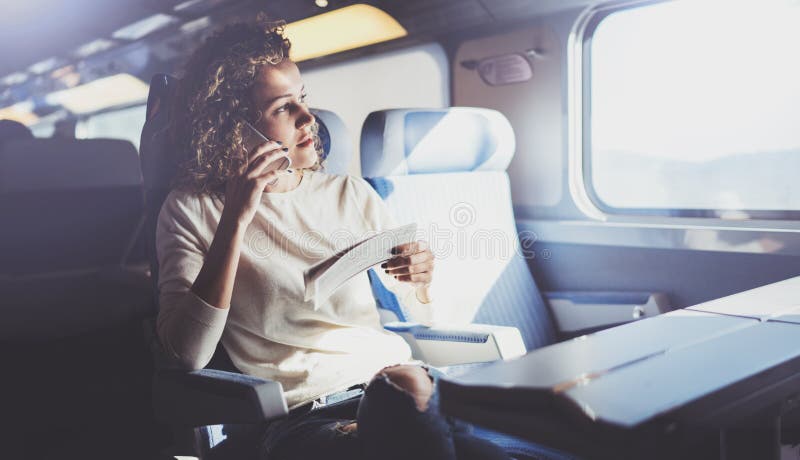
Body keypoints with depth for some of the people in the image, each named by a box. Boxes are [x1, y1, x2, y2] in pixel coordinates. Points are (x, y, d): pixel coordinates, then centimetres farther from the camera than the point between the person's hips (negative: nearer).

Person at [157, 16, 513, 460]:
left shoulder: (351, 194, 13)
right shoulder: (192, 210, 3)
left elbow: (422, 315, 17)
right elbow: (188, 355, -10)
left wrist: (420, 283, -7)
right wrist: (236, 220, -16)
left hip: (401, 393, 3)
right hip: (302, 420, -2)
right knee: (405, 389, -34)